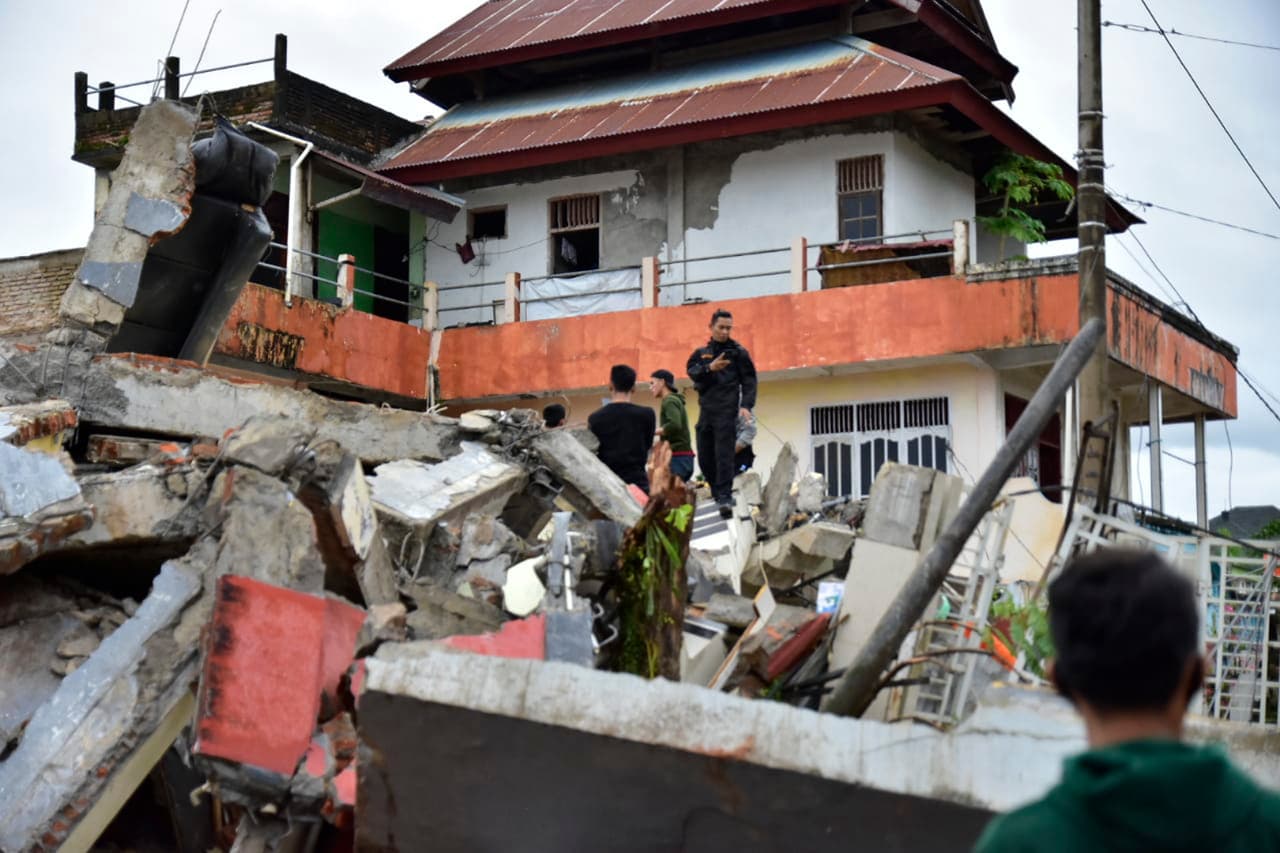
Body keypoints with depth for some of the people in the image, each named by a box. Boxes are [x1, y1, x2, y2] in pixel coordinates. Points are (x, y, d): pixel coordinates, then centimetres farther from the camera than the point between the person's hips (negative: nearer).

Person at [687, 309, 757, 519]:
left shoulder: (738, 352, 7)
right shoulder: (701, 353, 17)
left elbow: (749, 381, 2)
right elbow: (691, 371, 0)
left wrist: (746, 405, -11)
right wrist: (709, 368, -19)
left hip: (727, 410, -5)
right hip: (706, 411, 5)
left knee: (724, 454, -14)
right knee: (705, 458, 6)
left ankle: (725, 497, -17)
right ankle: (718, 493, 21)